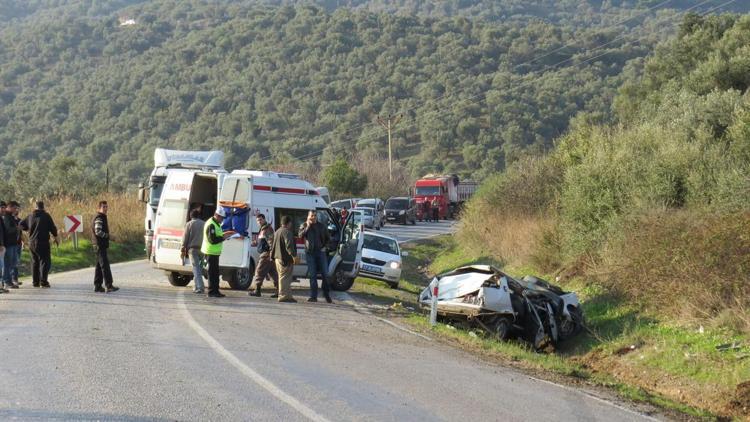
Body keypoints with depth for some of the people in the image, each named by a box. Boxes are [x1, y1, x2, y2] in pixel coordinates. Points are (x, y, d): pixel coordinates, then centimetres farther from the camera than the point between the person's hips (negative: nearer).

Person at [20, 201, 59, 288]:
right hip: (43, 242, -5)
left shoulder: (30, 216, 6)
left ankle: (35, 282, 16)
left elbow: (22, 224, 17)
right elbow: (53, 228, -6)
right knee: (45, 261, -4)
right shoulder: (46, 216, -8)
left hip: (32, 243, 6)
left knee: (35, 262, 15)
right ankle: (43, 282, -13)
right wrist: (56, 238, 9)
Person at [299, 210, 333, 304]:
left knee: (324, 274, 1)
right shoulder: (304, 225, 6)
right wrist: (308, 226, -15)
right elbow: (301, 235, -11)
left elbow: (328, 238, 15)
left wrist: (324, 246, 0)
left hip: (320, 251, 1)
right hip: (310, 252, -1)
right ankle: (313, 296, 3)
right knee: (312, 275, 0)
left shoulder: (321, 226, 8)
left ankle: (327, 296, 10)